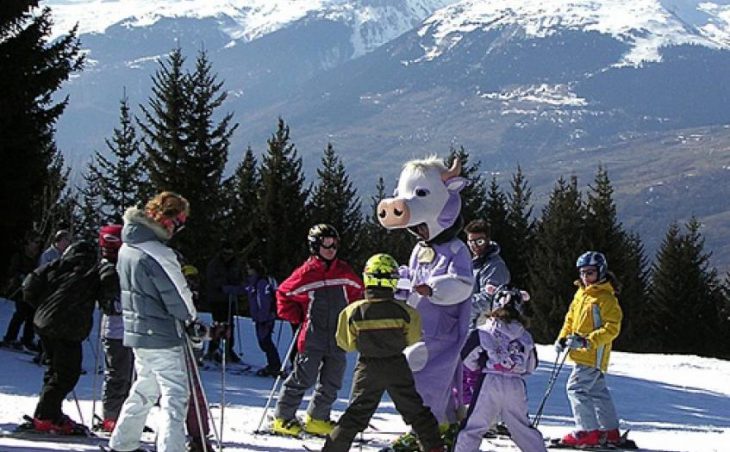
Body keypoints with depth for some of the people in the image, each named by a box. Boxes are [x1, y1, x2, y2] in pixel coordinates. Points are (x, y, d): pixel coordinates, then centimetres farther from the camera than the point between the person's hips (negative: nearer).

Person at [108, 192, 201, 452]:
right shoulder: (158, 254, -22)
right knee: (175, 396, -4)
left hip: (136, 331, 9)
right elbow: (176, 296, -18)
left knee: (144, 390, 22)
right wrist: (191, 318, 2)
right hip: (162, 335, -9)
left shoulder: (127, 247, 7)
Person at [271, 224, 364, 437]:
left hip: (337, 339, 5)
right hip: (312, 339, -5)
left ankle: (317, 420, 20)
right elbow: (284, 294, 7)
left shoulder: (344, 272, 8)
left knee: (331, 384, 7)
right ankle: (283, 418, 3)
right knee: (302, 379, -7)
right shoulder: (306, 273, -4)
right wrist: (298, 317, 1)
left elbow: (357, 294, 24)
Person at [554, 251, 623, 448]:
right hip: (582, 354, 9)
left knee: (576, 387, -14)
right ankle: (610, 431, 23)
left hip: (593, 354, -9)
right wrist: (563, 338, 9)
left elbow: (612, 328, -17)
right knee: (598, 391, 15)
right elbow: (571, 318, 23)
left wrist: (588, 341, -25)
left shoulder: (606, 298, -13)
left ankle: (588, 431, -12)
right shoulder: (580, 294, 14)